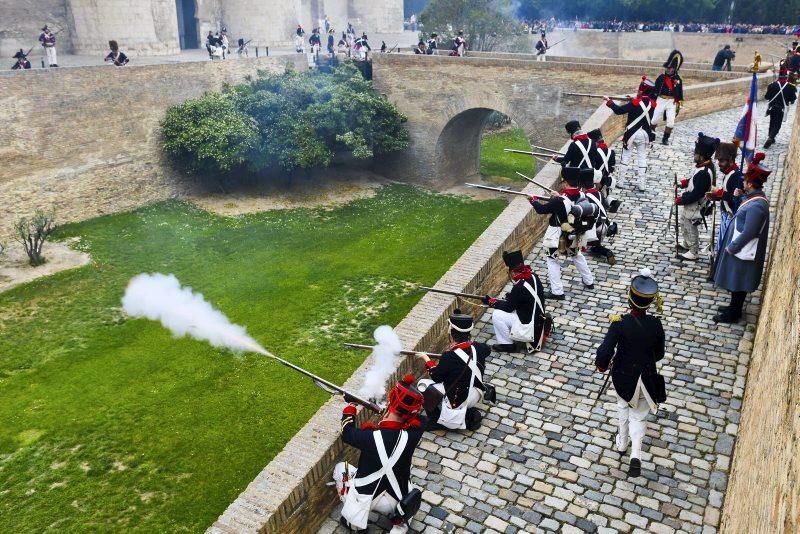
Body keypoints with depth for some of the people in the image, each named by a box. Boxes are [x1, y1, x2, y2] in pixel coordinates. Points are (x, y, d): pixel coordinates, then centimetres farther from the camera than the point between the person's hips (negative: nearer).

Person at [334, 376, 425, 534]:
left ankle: (353, 518, 18)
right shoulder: (412, 435, -23)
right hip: (396, 503, 1)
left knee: (340, 467, 23)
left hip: (364, 501, -1)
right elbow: (419, 416, 1)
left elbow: (347, 434, -4)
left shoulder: (371, 436, -27)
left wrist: (349, 410, 12)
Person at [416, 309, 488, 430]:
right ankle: (469, 414, 20)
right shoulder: (478, 348, -10)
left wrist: (427, 359, 5)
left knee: (423, 384, -1)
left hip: (458, 401, -6)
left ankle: (437, 421, 4)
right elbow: (487, 349, 16)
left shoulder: (449, 357, -26)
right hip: (477, 397, 6)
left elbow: (436, 376, -10)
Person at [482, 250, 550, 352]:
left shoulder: (520, 287, -26)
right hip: (538, 321, 9)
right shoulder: (533, 276, -2)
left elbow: (508, 307, -13)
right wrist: (512, 296, 3)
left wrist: (491, 301, -1)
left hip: (530, 329, -9)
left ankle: (507, 344, 5)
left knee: (497, 315, -9)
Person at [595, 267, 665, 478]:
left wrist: (602, 366, -6)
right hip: (646, 378, 1)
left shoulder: (620, 323, -25)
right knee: (639, 415, 18)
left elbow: (604, 352, -27)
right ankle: (635, 454, 3)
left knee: (623, 407, 28)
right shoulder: (656, 324, -18)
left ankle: (622, 442, 46)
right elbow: (659, 354, -3)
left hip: (623, 376, 0)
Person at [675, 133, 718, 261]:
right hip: (691, 204, 10)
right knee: (685, 222, 26)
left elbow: (696, 194, -29)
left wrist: (681, 200, -19)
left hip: (695, 206, -10)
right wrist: (686, 182, 1)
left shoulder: (703, 173, -33)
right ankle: (686, 245, 45)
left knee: (691, 228, 8)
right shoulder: (707, 164, -4)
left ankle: (693, 253, 25)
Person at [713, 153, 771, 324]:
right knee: (736, 283, 23)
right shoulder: (755, 196, 0)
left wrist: (731, 247, -16)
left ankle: (733, 314, 23)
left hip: (742, 252, -9)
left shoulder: (756, 206, -30)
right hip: (740, 249, 9)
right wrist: (740, 197, 4)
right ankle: (734, 308, 39)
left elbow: (748, 233, -26)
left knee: (738, 284, 8)